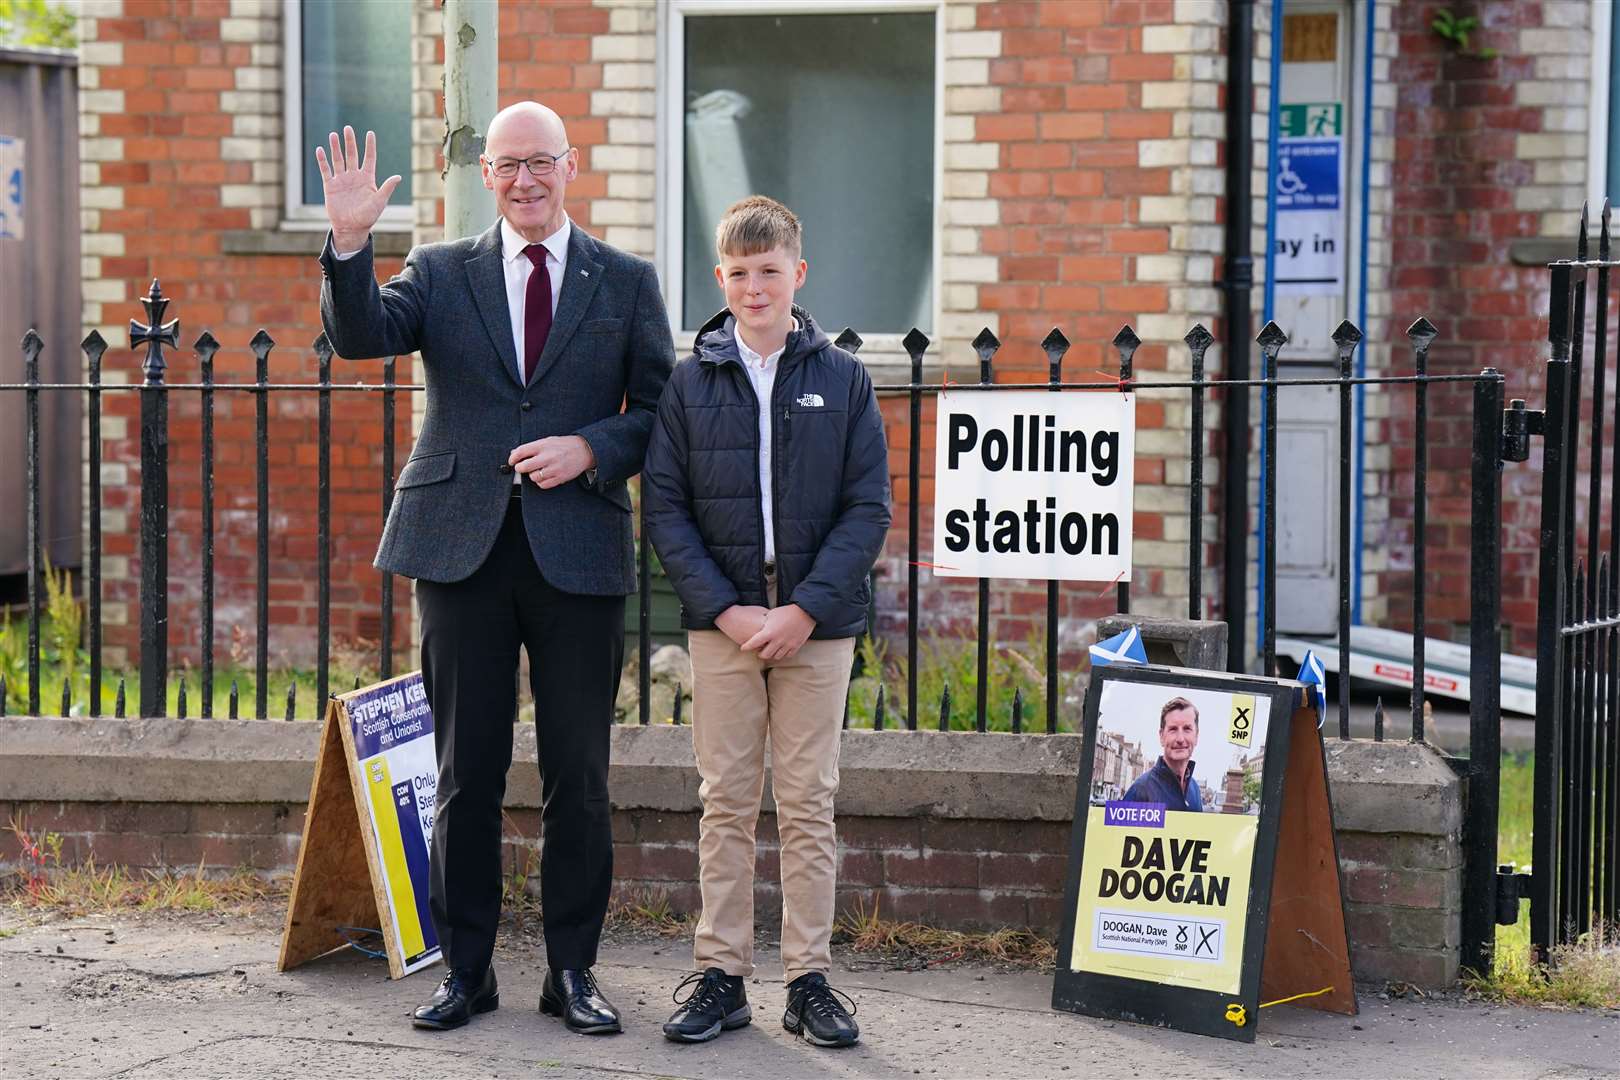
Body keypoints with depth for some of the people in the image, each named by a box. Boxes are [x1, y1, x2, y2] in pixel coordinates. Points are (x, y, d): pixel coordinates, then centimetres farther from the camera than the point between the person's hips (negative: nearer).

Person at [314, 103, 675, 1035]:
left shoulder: (627, 282, 8)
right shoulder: (440, 272, 9)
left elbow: (660, 409, 6)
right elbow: (361, 336, -8)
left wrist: (591, 449, -11)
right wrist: (350, 243, -23)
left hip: (578, 551, 0)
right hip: (463, 547, 0)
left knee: (579, 774, 5)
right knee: (467, 772, 6)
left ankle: (573, 969, 17)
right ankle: (466, 969, 16)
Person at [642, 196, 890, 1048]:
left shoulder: (843, 379, 3)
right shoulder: (690, 382, 4)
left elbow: (868, 508, -1)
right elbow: (665, 508, 0)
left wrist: (805, 609, -11)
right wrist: (725, 609, -10)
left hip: (816, 624, 0)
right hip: (721, 622, 0)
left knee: (808, 805, 4)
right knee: (725, 804, 5)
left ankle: (808, 979, 11)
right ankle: (720, 975, 12)